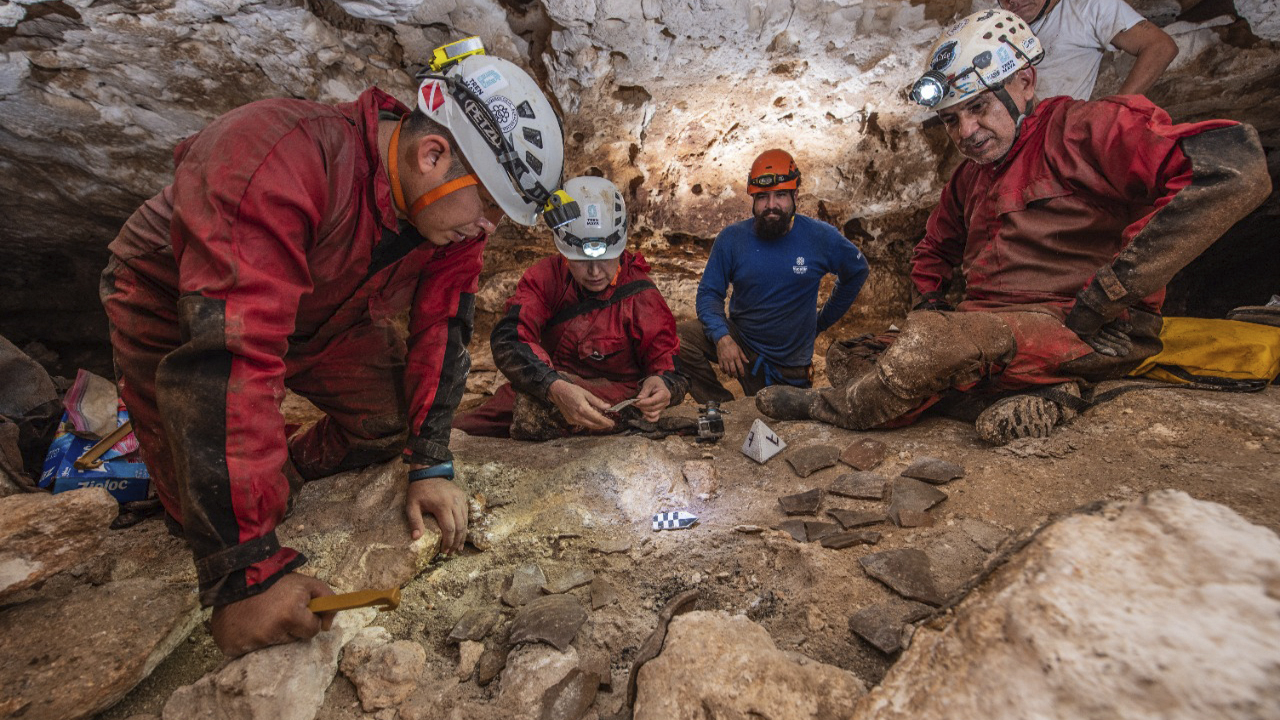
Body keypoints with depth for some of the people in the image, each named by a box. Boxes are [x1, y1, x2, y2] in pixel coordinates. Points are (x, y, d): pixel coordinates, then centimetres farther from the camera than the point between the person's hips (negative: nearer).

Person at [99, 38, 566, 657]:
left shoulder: (455, 202, -19)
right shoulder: (274, 164, -40)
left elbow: (441, 327, -14)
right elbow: (228, 362, -44)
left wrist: (431, 466, -18)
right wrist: (247, 573, -41)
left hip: (321, 317, 5)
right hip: (177, 317, -5)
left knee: (395, 419, -4)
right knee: (217, 520, -6)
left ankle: (284, 469, 18)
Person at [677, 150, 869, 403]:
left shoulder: (821, 237, -9)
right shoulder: (731, 239, -10)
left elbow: (857, 271, 10)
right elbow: (709, 293, -6)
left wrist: (822, 320, 8)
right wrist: (721, 336, -25)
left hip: (789, 365, 1)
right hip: (738, 342, 0)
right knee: (679, 339, -25)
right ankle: (724, 407, -9)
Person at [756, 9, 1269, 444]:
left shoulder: (1082, 130, -4)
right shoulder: (968, 177, 19)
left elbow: (1235, 166, -18)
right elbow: (933, 253, 32)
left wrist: (1104, 297, -20)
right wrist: (931, 305, 11)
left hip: (1091, 337, -8)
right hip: (983, 327, 8)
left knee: (933, 341, -35)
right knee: (849, 358, -7)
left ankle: (828, 408, -11)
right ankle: (1034, 393, -14)